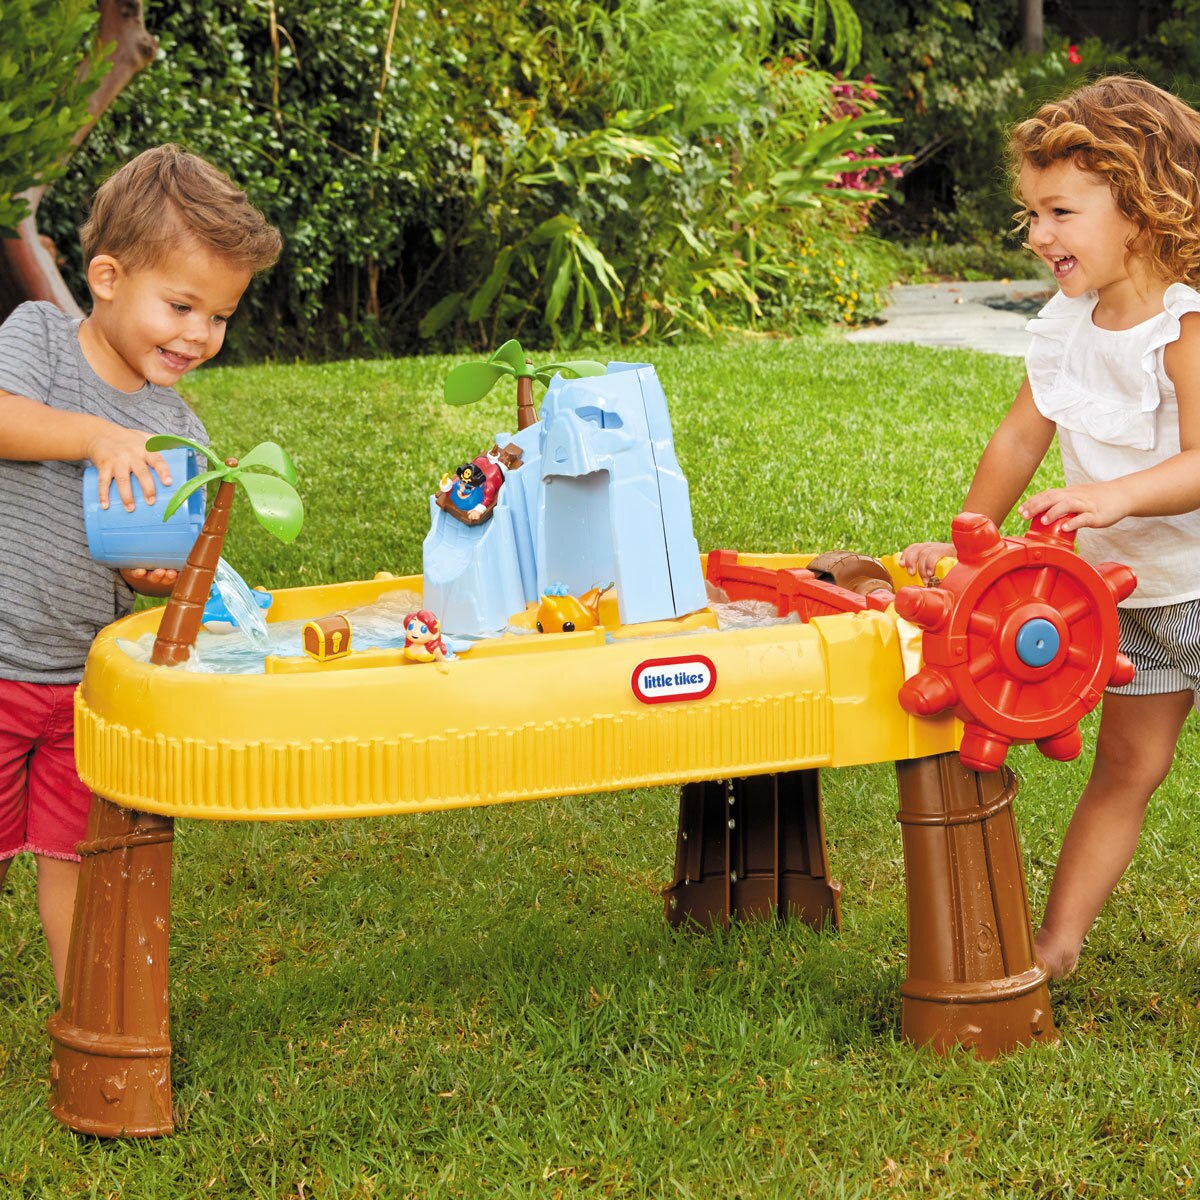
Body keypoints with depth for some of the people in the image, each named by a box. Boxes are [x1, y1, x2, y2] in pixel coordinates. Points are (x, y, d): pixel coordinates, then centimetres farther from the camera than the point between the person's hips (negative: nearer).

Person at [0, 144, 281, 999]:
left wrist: (162, 575, -16)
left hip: (92, 673, 3)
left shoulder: (176, 429, 3)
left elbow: (167, 558, 6)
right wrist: (99, 436, -35)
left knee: (79, 854, 11)